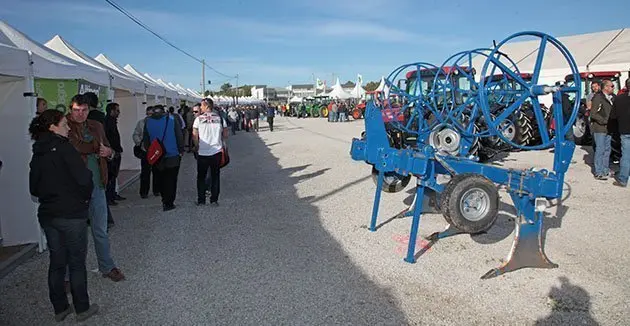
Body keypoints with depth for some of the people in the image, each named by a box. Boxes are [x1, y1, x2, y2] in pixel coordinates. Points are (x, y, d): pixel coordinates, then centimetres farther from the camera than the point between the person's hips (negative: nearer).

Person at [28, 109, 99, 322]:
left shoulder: (38, 152, 7)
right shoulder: (63, 147, -14)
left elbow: (34, 187, 12)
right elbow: (84, 178, -20)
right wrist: (85, 197, -3)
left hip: (47, 214, 7)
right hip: (71, 214, -6)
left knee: (56, 262, 15)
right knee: (77, 263, 6)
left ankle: (60, 309, 27)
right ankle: (82, 309, 17)